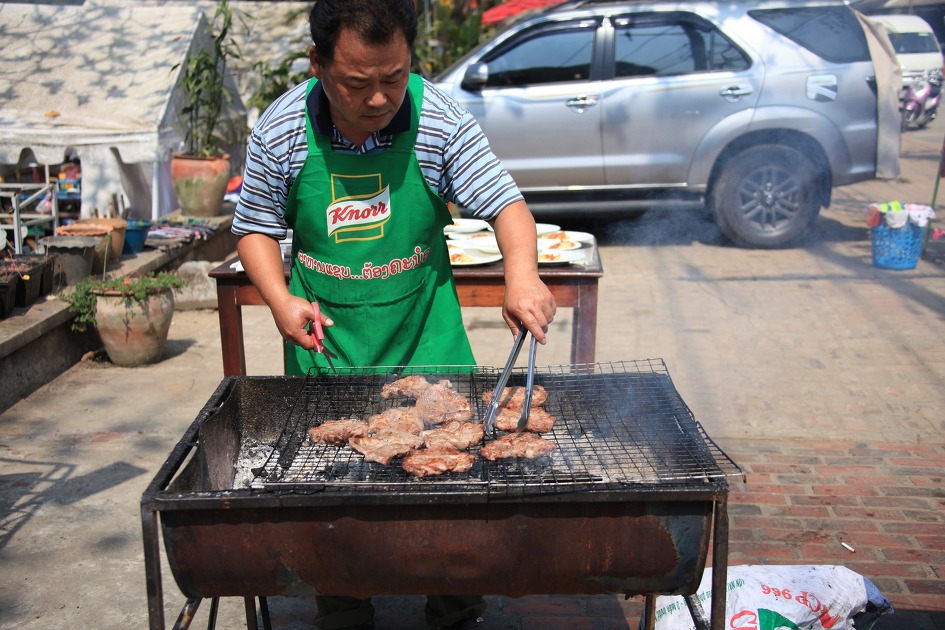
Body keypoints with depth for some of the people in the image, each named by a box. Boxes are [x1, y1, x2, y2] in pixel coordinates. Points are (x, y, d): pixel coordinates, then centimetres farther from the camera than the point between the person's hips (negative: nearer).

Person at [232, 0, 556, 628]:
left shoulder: (442, 120, -13)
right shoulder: (281, 131, -10)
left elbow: (505, 202, -14)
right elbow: (257, 227, 1)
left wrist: (522, 272, -34)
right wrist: (281, 300, -16)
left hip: (425, 335, 0)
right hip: (325, 338, 1)